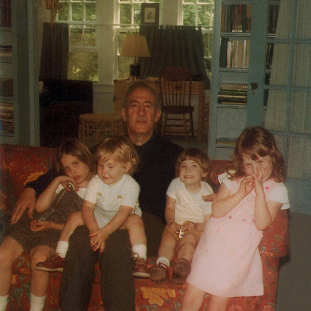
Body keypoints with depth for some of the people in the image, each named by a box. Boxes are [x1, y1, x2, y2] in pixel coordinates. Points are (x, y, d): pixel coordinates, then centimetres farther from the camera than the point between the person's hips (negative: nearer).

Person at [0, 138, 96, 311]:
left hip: (57, 231, -5)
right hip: (33, 223, 5)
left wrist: (51, 225, -12)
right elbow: (40, 207, 5)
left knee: (39, 258, -34)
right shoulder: (64, 184, 19)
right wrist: (57, 181, -1)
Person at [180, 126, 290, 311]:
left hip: (240, 250, -2)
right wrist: (241, 193, -11)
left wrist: (259, 189, -13)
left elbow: (262, 223, -10)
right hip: (214, 242, 3)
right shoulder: (232, 180, 10)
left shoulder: (277, 189, 2)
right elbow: (217, 210, -2)